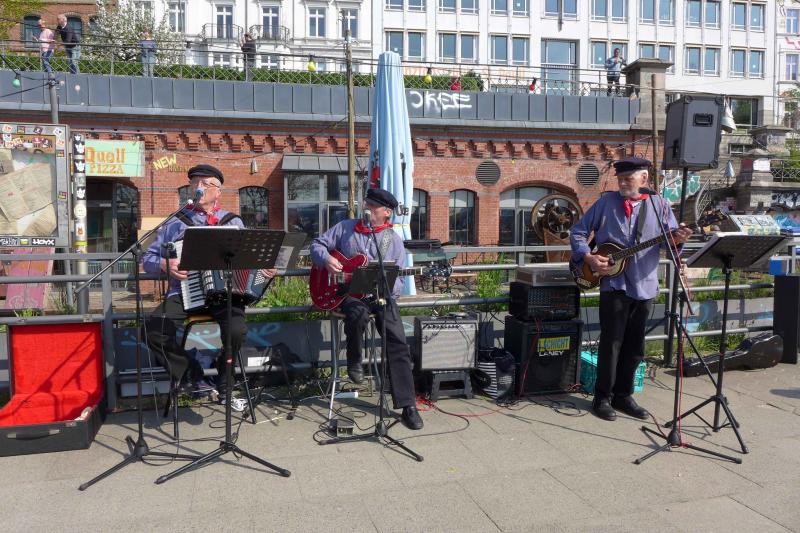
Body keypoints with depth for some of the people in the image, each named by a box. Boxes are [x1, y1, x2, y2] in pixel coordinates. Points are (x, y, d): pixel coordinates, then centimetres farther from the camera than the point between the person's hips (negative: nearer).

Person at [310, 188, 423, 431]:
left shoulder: (394, 240, 7)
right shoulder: (345, 228, 8)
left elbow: (399, 278, 6)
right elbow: (318, 244, 12)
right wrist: (326, 259, -10)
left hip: (381, 293, 1)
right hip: (347, 291, -1)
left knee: (397, 341, -16)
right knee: (358, 313, -37)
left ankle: (407, 405, -11)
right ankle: (354, 362, -7)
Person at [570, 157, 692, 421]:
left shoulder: (659, 205, 8)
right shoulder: (606, 202, 2)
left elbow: (669, 238, 3)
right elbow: (578, 231, 4)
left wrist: (677, 237, -20)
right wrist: (589, 257, -10)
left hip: (645, 285, 3)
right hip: (614, 283, -3)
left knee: (634, 345, 10)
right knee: (612, 343, -3)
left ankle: (623, 395, 23)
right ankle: (603, 398, 8)